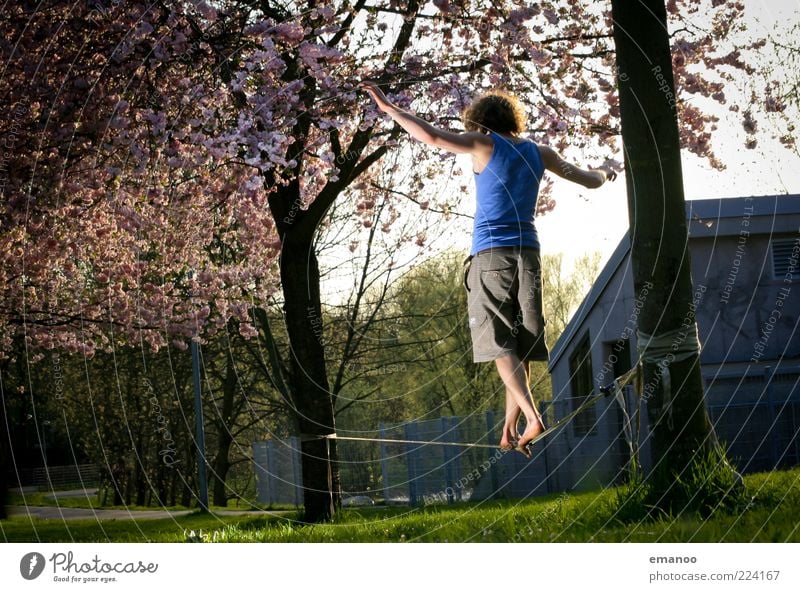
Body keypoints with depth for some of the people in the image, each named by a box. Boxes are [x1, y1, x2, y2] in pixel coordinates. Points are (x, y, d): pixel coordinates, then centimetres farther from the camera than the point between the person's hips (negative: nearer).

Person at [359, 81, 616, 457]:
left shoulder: (483, 144, 0)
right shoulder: (538, 153, 14)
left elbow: (432, 136, -14)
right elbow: (589, 180, 24)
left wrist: (388, 108, -7)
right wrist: (605, 172, 47)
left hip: (491, 253, -5)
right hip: (528, 252, 5)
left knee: (499, 342, -8)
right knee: (521, 345, 6)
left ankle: (531, 416, -24)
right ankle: (509, 430, 5)